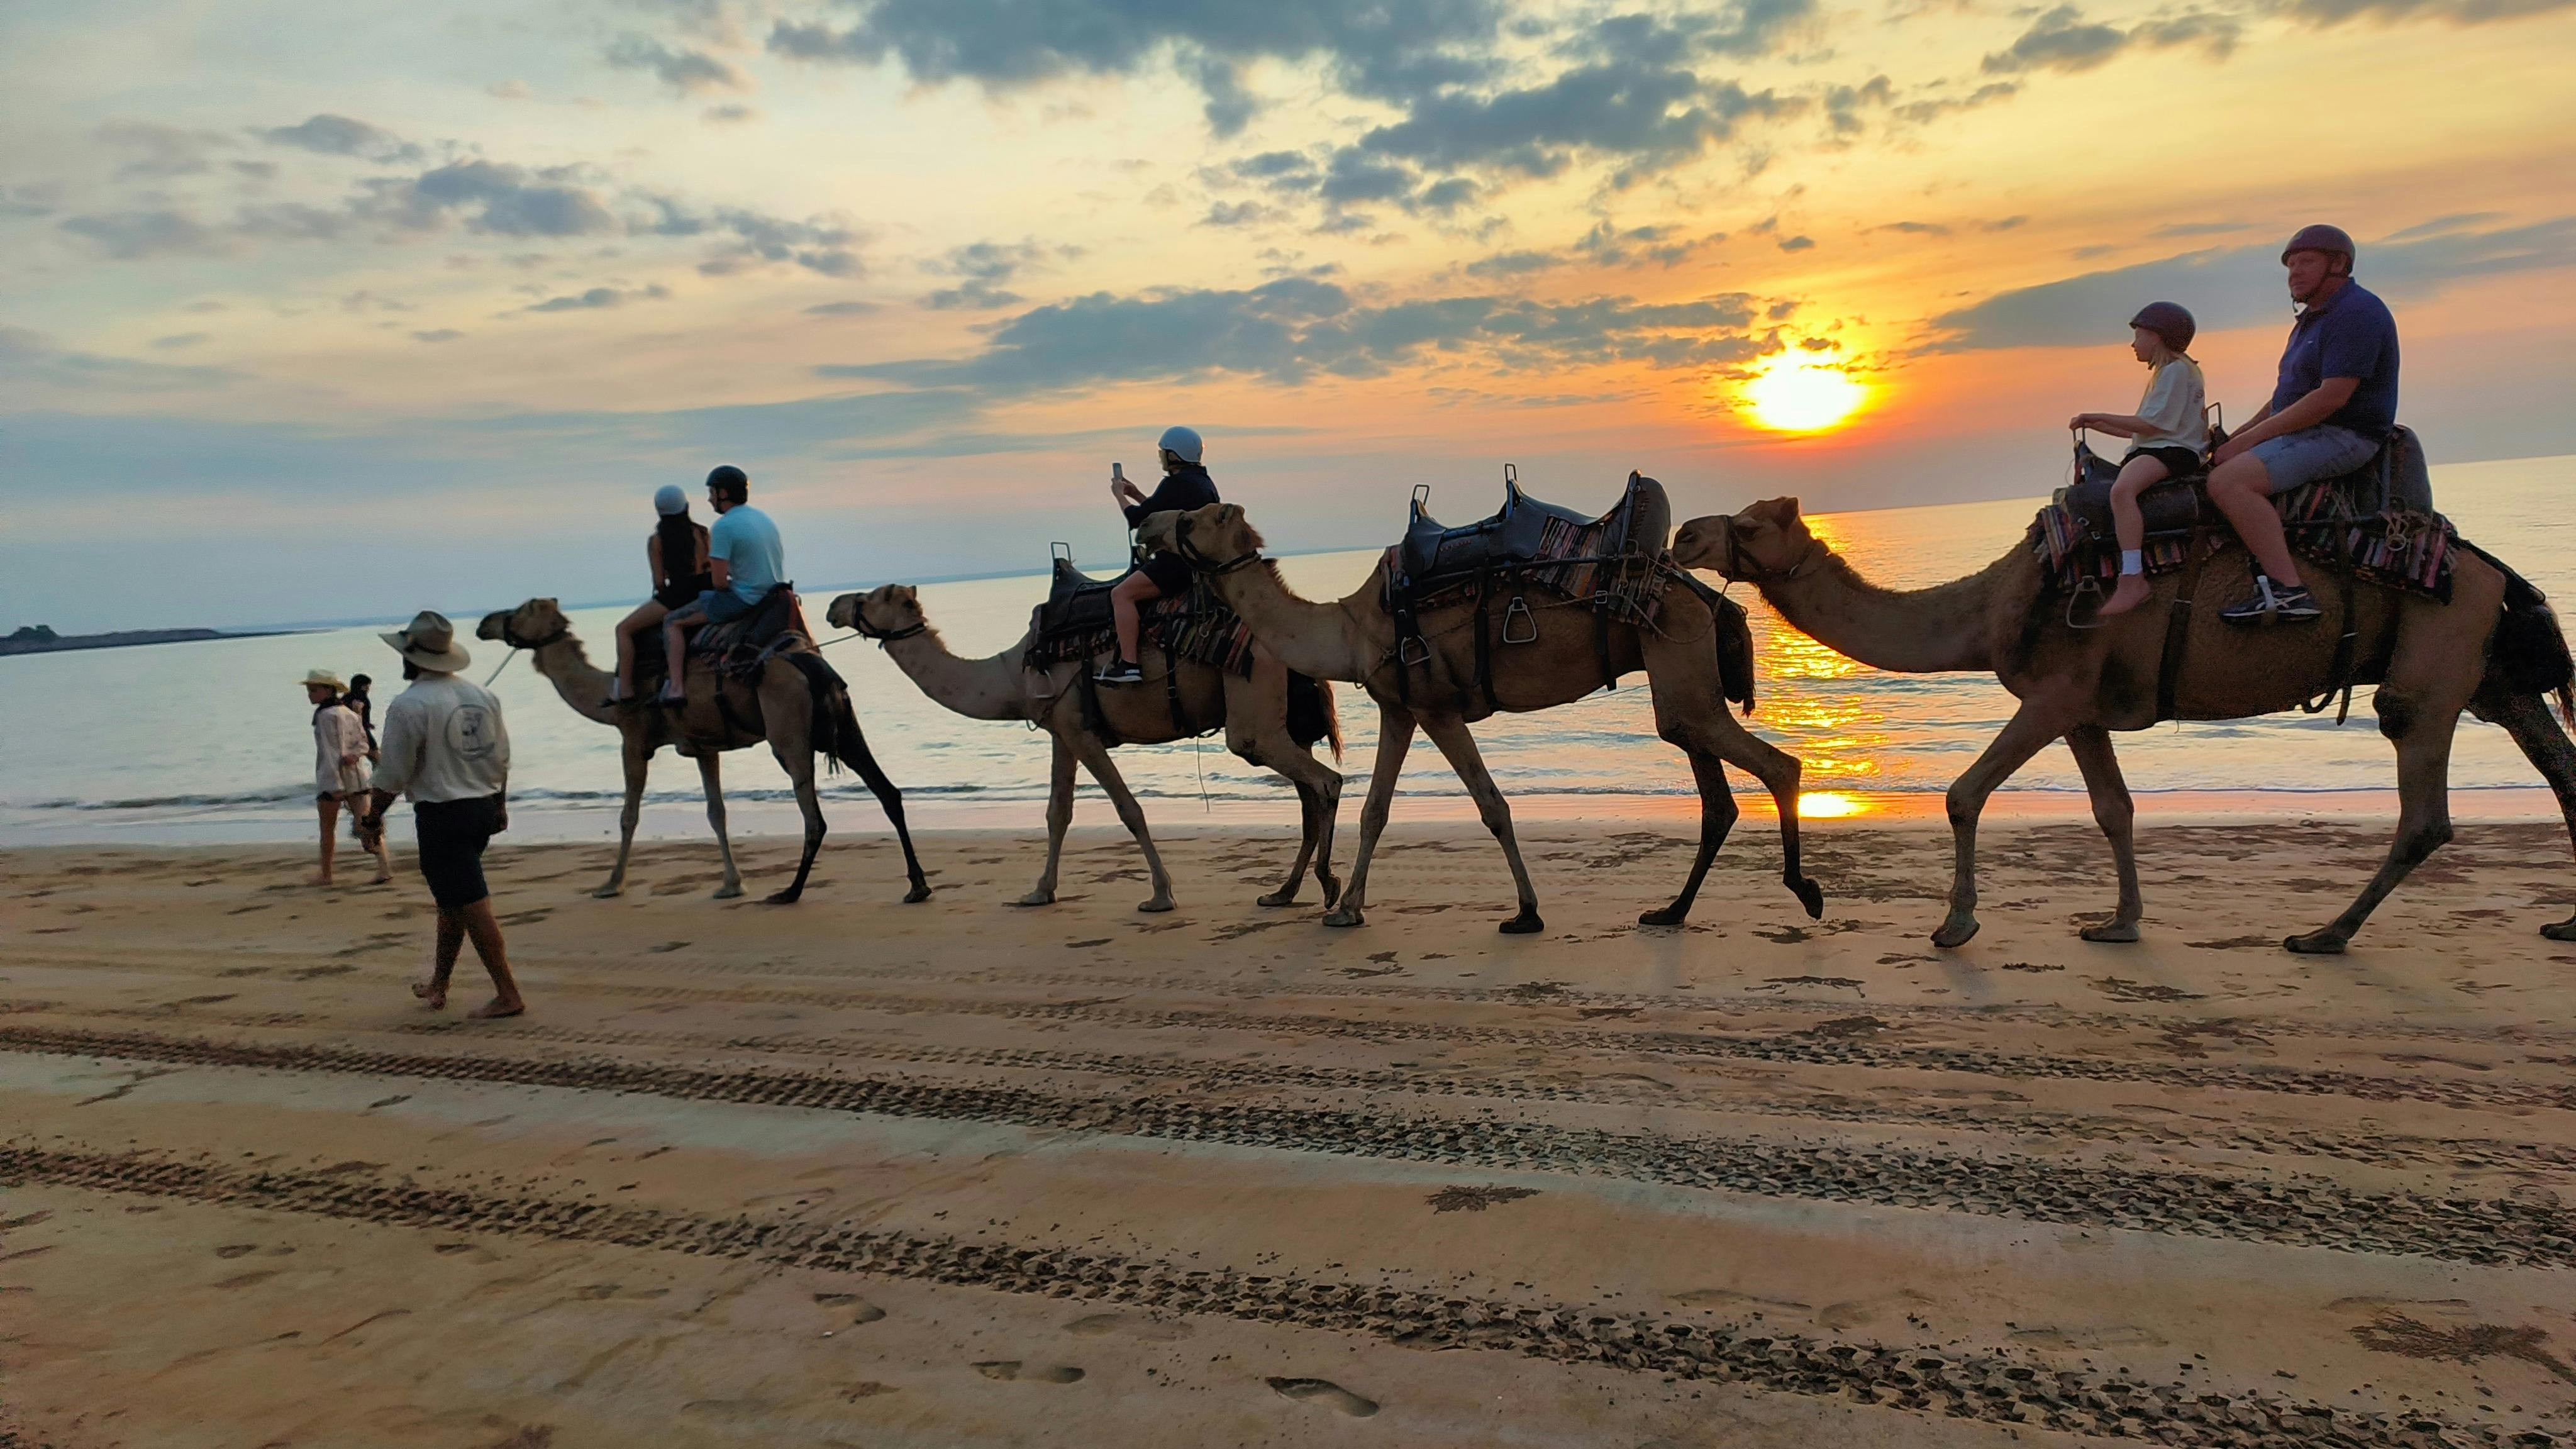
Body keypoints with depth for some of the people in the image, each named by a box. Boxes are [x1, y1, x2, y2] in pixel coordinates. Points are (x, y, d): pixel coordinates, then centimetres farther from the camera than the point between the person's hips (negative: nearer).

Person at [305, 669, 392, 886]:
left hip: (331, 778, -7)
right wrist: (354, 755, -13)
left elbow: (331, 752, -19)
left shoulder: (326, 715, -14)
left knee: (328, 828, 8)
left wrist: (336, 785, -21)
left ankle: (325, 874, 18)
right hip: (357, 775, 7)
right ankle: (384, 867, -9)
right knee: (365, 823, 1)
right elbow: (363, 742, 8)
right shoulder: (349, 713, 12)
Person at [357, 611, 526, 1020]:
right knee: (451, 898, 20)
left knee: (471, 905, -4)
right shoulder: (483, 696, 6)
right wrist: (500, 806, 23)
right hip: (483, 808, 8)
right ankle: (438, 985, 31)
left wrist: (373, 813, 4)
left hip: (441, 814, -8)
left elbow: (393, 775, -12)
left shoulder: (408, 706, -15)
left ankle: (507, 995, -3)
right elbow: (501, 759, 12)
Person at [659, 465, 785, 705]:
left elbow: (719, 582, -17)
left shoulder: (724, 526, -14)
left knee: (672, 622, 6)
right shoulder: (763, 518, 11)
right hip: (773, 598, 9)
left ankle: (676, 687, -3)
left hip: (743, 600, -8)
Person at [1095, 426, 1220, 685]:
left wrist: (1120, 496, 6)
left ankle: (1129, 665, -21)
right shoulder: (1203, 482, 17)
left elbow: (1138, 518, -11)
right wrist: (1137, 496, 23)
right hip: (1203, 562, 11)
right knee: (1134, 578, 26)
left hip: (1181, 564, -11)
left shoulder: (1176, 484, -14)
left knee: (1122, 593, -13)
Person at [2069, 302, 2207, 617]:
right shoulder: (2165, 371, 27)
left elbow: (2153, 424, -15)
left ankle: (2132, 579, -44)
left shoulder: (2177, 369, -6)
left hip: (2175, 451, -12)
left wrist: (2100, 416, -9)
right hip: (2151, 449, 12)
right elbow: (2139, 429, 23)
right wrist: (2093, 424, 15)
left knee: (2121, 489, -36)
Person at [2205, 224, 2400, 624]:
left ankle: (2289, 590, -33)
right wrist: (2235, 439, 9)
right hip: (2306, 433, 11)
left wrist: (2250, 439, -20)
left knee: (2228, 481, -29)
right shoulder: (2312, 318, 21)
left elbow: (2331, 397, -23)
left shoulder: (2357, 313, -13)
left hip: (2342, 436, -11)